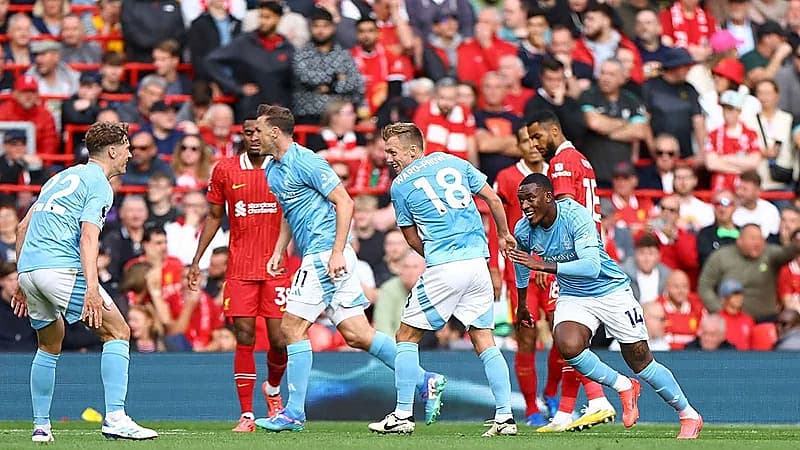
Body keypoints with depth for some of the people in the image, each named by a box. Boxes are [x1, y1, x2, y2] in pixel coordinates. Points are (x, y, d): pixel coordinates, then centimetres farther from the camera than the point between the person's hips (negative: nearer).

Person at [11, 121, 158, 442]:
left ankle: (40, 426, 22)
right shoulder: (98, 185, -1)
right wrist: (92, 289, -25)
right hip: (62, 267, -8)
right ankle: (115, 418, -14)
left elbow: (23, 227, 25)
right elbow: (88, 237, -16)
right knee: (118, 332, -3)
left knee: (49, 346, 24)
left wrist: (22, 283, 29)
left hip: (29, 269, 8)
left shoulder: (62, 178, 24)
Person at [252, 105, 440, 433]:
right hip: (316, 256, 9)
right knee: (357, 335, 4)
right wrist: (278, 252, 19)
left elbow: (345, 203, -15)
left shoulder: (305, 163, -12)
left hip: (325, 255, -9)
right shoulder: (272, 170, 17)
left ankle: (294, 414, -3)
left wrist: (337, 252, -21)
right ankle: (425, 381, 6)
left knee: (293, 328, -7)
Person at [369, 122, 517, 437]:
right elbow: (493, 200, 13)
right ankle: (505, 416, 1)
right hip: (478, 263, 5)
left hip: (443, 269, -5)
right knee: (484, 340, 8)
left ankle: (403, 416, 6)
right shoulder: (453, 162, 11)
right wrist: (503, 235, 28)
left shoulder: (400, 186, 1)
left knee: (407, 337, 8)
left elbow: (412, 237, 10)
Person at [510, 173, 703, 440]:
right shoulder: (523, 231, -9)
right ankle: (623, 387, -3)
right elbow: (522, 265, 15)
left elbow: (592, 266, -37)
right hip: (573, 296, 4)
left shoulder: (575, 216, -26)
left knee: (641, 362, 0)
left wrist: (544, 265, -43)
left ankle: (688, 416, 20)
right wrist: (521, 304, 28)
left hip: (612, 290, -4)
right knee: (567, 346, -27)